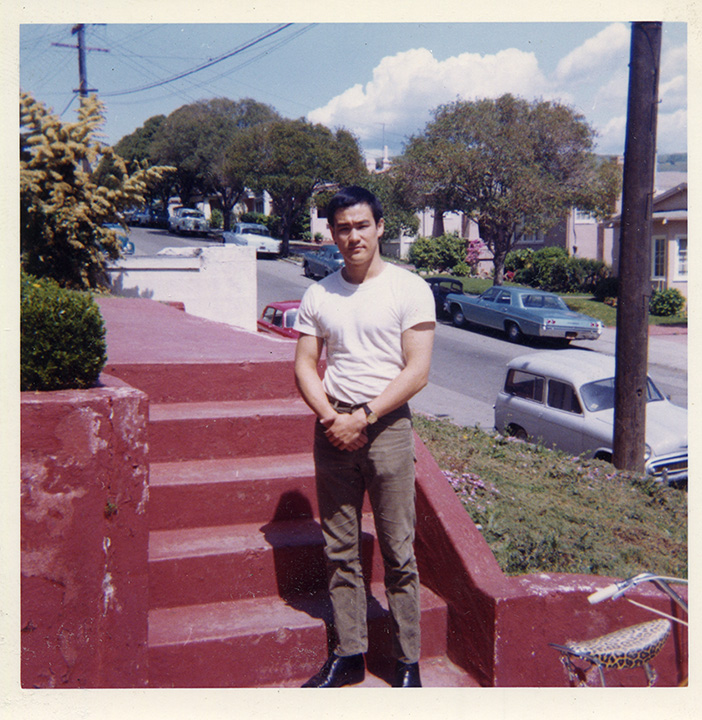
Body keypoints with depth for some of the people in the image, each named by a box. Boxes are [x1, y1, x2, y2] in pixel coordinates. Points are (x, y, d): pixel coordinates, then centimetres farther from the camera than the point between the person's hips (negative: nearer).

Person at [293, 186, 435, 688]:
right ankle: (348, 656, 22)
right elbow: (305, 366, 8)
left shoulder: (409, 288, -3)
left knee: (398, 553, 2)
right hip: (332, 428, 4)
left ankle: (407, 663, 15)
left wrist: (363, 417, -14)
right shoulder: (319, 295, 9)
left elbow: (417, 370, -8)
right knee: (340, 551, 10)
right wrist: (330, 418, -8)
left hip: (387, 426, -4)